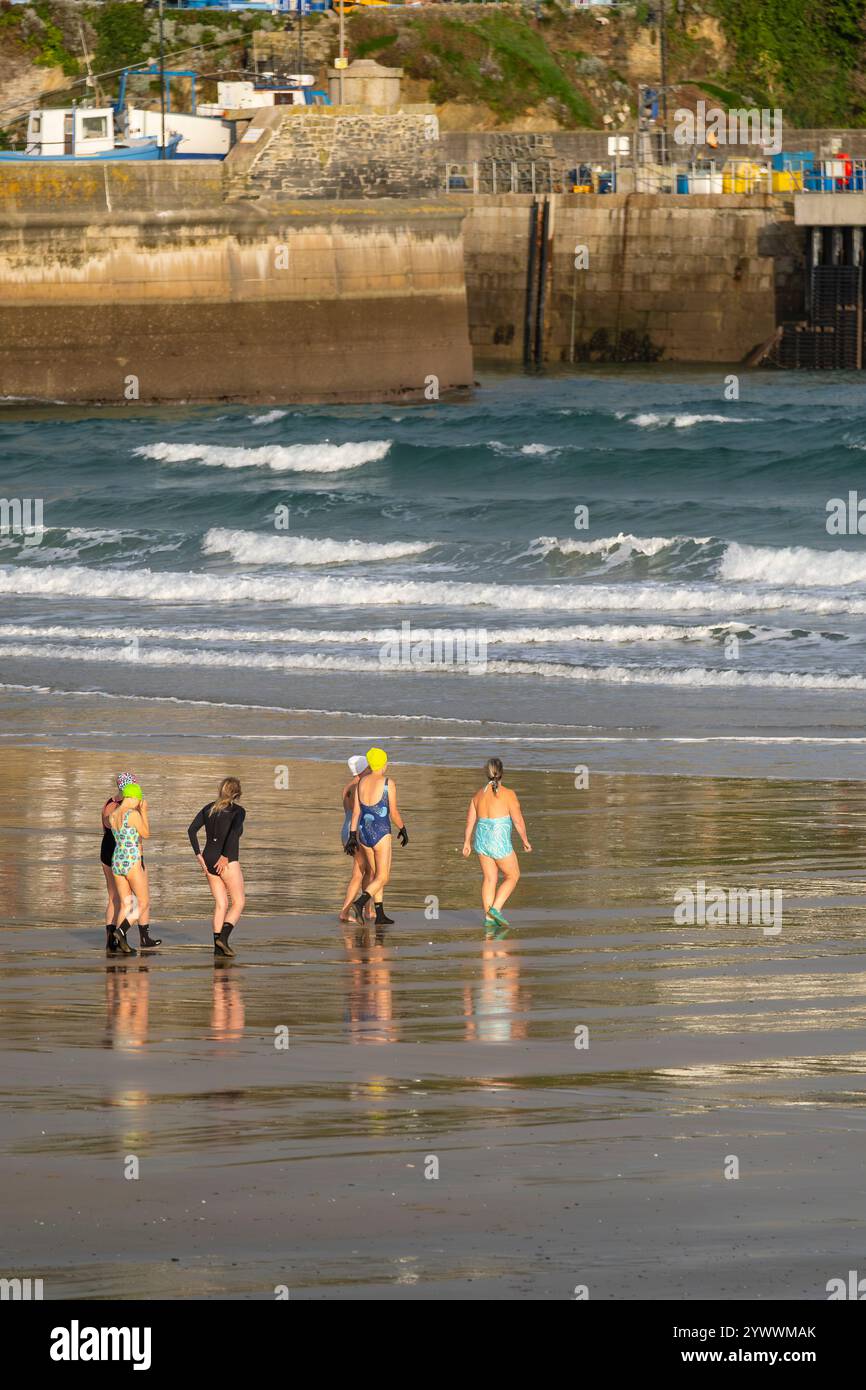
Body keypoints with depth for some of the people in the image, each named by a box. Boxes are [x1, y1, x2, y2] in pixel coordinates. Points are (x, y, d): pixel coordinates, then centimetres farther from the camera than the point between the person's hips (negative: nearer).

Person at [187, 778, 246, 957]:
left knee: (221, 904, 12)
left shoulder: (209, 809, 10)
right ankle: (223, 937, -14)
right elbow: (235, 831, -25)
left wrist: (198, 855, -1)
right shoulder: (238, 811, -6)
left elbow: (191, 829, 0)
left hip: (209, 861, 5)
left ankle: (218, 946, 3)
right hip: (228, 862, -5)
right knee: (238, 903, 6)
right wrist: (226, 857, -20)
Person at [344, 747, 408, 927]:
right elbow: (394, 813, -10)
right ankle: (359, 903, -26)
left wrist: (352, 836, 7)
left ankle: (380, 915, 19)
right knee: (382, 878, -3)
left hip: (363, 832, 6)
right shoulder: (388, 783, -12)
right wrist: (403, 829, 6)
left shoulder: (362, 782, 4)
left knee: (375, 873, 19)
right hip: (381, 833, -6)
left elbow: (356, 811, 4)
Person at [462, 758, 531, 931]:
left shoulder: (479, 795, 5)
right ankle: (495, 909, -3)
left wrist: (467, 843, 18)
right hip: (500, 843, -5)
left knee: (489, 879, 13)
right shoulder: (508, 794, -10)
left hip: (482, 840, 5)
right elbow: (518, 821, -10)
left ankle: (489, 918, 9)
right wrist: (525, 841, 3)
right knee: (512, 876, 10)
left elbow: (470, 821, 8)